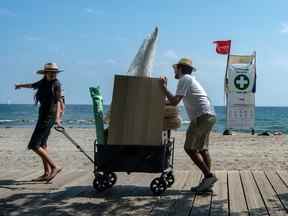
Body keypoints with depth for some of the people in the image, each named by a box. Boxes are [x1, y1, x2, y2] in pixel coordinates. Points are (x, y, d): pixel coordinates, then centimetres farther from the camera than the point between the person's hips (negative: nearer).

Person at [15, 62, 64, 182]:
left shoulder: (56, 84, -11)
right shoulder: (44, 82, 10)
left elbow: (58, 101, -23)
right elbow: (33, 85, 32)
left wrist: (57, 118, -36)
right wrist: (20, 85, 51)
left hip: (49, 116, -9)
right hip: (43, 115, 9)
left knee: (34, 145, -12)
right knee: (42, 144, 11)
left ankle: (54, 167, -10)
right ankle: (47, 173, 16)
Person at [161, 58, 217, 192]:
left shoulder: (184, 79, -4)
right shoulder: (190, 79, 26)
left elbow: (174, 102, -12)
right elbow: (175, 101, 30)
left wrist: (164, 87, -2)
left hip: (201, 116, -10)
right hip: (210, 116, 10)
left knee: (190, 148, -6)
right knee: (202, 149, 10)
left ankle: (208, 176, -11)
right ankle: (207, 181, 8)